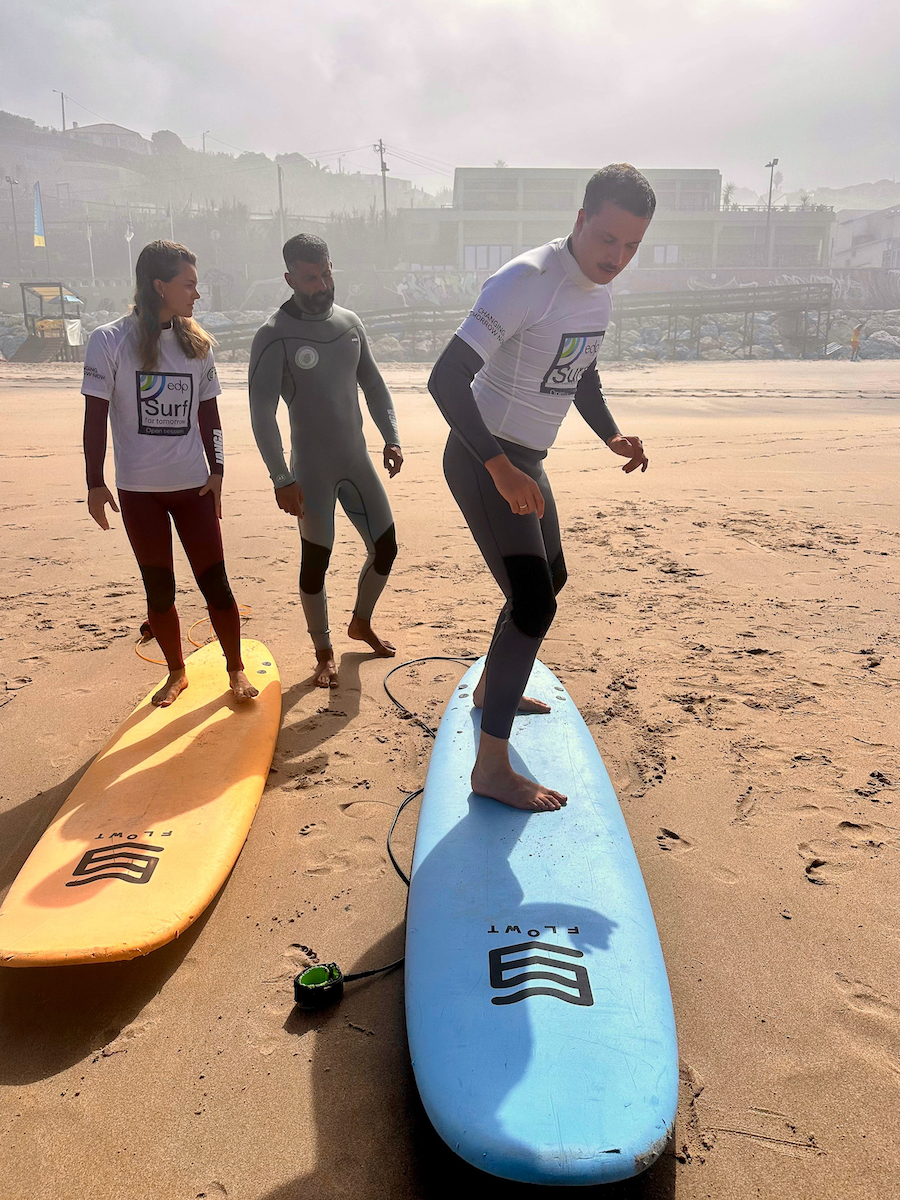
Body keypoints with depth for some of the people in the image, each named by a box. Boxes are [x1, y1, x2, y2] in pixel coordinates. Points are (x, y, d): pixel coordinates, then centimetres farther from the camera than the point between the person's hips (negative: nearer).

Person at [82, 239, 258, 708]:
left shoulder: (197, 343, 4)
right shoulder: (110, 341, -6)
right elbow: (95, 417, -4)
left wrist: (216, 470, 1)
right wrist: (95, 482, -8)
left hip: (194, 484, 2)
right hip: (138, 489, -1)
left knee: (214, 581, 1)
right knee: (159, 590, 8)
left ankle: (235, 669, 16)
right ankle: (176, 673, 25)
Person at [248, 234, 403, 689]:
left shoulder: (350, 323, 6)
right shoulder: (275, 335, -12)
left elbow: (374, 385, 13)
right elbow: (262, 412, -14)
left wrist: (392, 438, 1)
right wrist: (281, 478, -19)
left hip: (358, 461, 6)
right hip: (312, 470, -5)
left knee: (385, 546, 9)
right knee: (315, 559, 0)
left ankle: (361, 623, 34)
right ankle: (323, 652, 19)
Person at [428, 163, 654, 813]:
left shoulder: (600, 291, 6)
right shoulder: (526, 280, -22)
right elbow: (446, 378, -29)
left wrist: (611, 434, 5)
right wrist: (501, 467, -37)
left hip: (525, 460, 9)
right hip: (483, 460, -9)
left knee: (550, 577, 21)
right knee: (534, 603, -16)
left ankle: (492, 687, 43)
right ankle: (491, 766, -6)